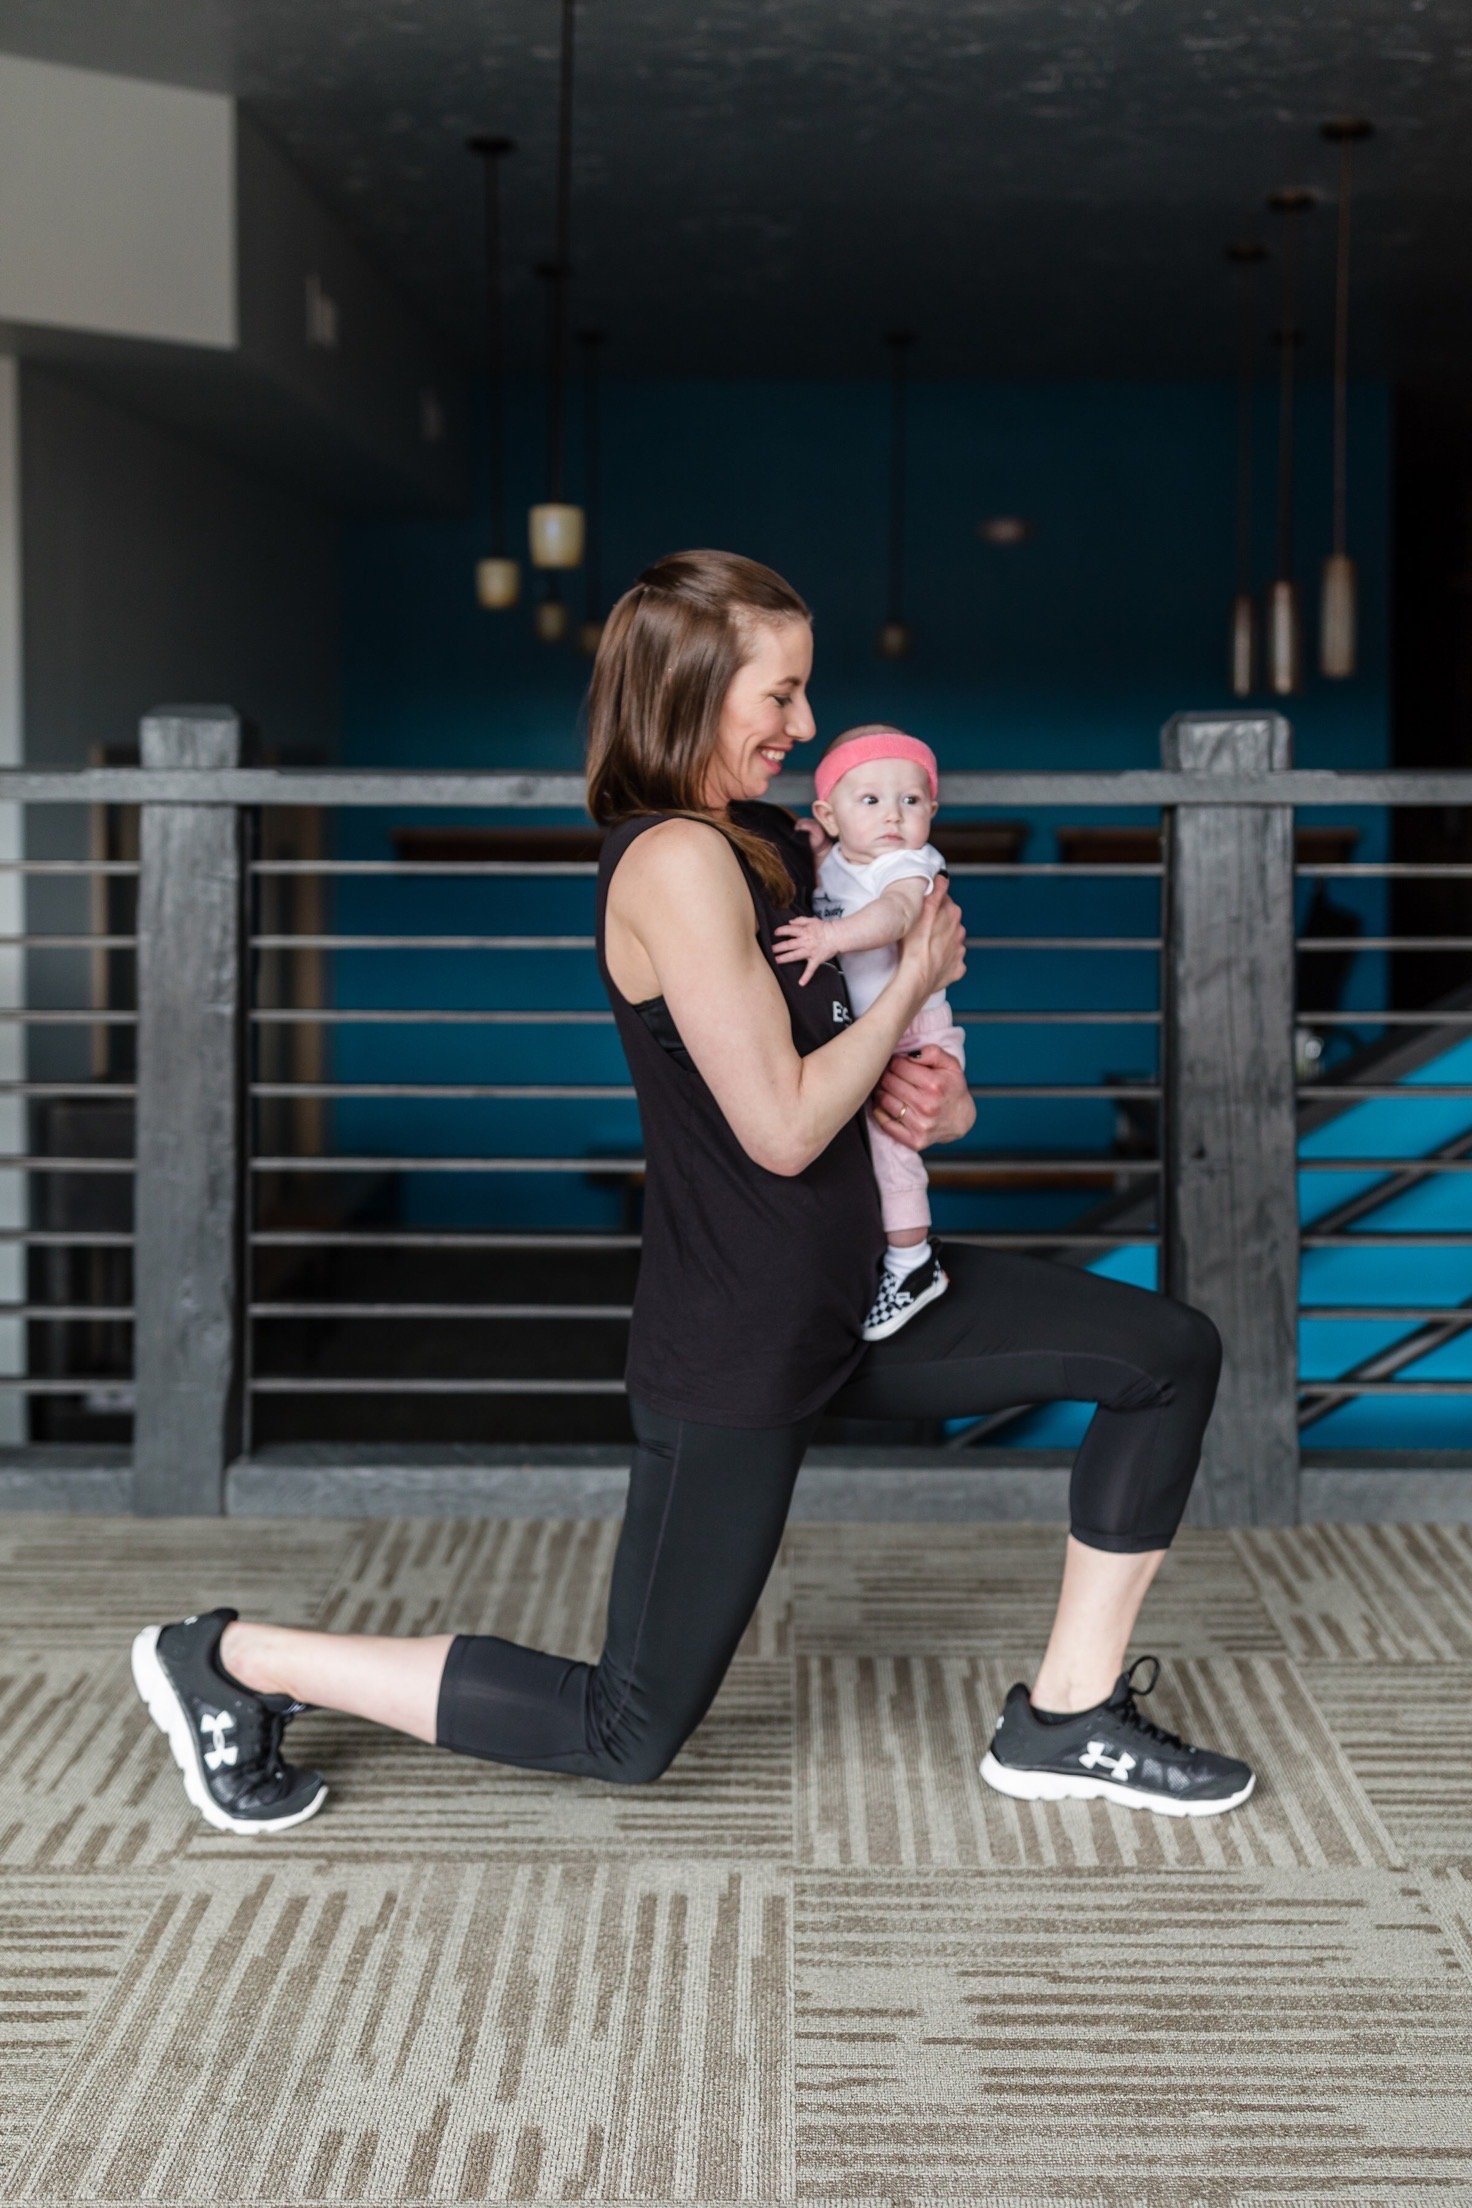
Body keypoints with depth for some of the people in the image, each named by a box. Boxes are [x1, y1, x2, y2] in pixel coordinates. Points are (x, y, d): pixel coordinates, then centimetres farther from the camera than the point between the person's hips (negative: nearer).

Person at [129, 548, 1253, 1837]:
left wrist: (933, 1093, -3)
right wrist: (916, 977, -10)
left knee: (1170, 1354, 4)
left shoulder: (770, 844, 8)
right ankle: (234, 1660, 11)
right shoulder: (676, 862, -21)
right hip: (738, 1345, -9)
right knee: (628, 1733, 2)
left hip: (854, 1300, 9)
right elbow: (782, 1128, -22)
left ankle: (1070, 1721, 11)